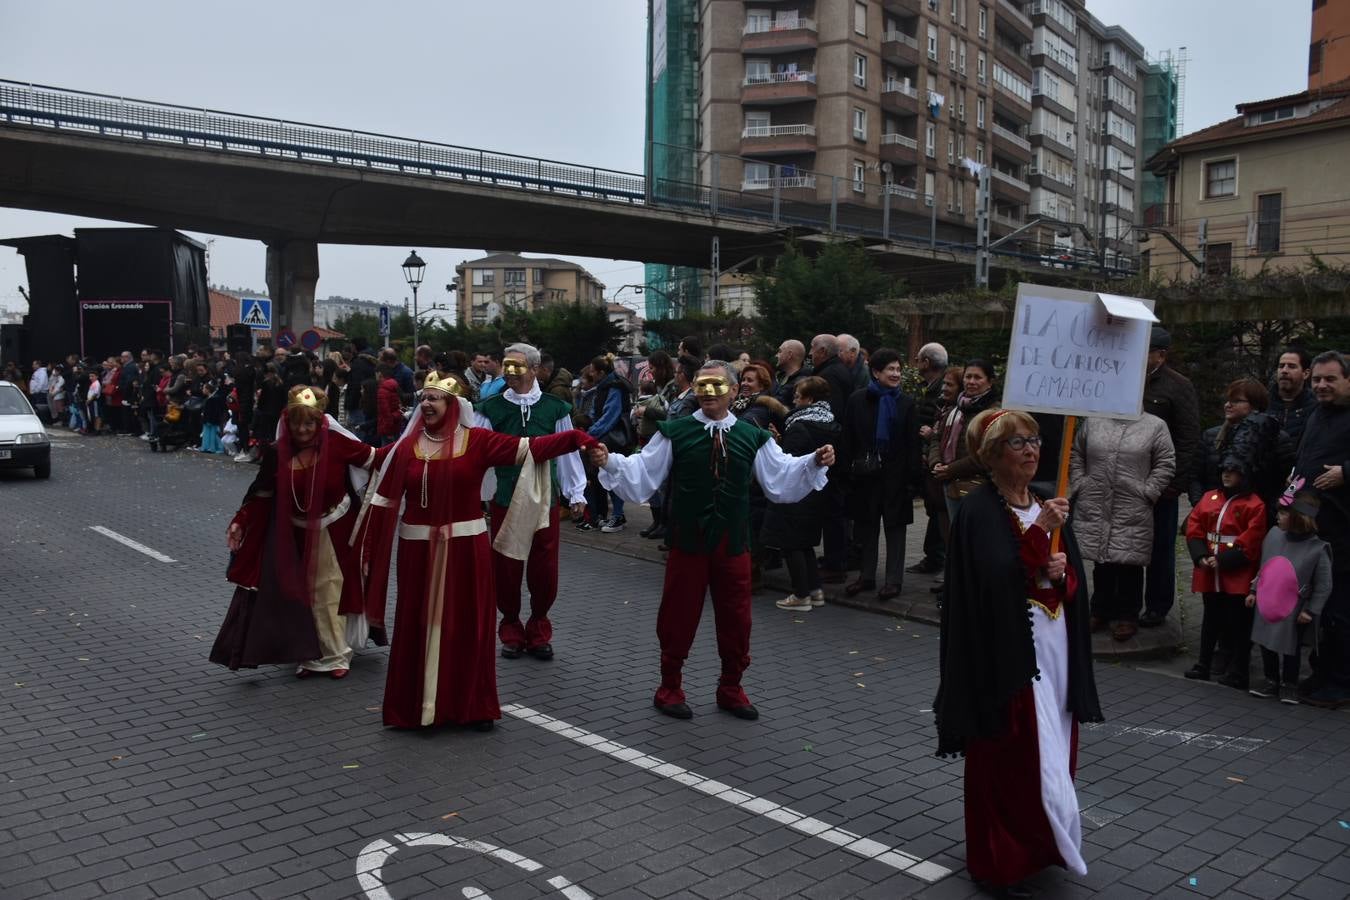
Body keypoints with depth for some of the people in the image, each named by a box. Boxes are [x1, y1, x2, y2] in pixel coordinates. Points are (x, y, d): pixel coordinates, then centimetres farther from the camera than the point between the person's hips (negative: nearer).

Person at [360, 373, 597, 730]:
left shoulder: (477, 441, -3)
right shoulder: (407, 446, 1)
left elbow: (529, 448, -9)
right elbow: (385, 500, 2)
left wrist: (575, 438, -20)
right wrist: (370, 550, -1)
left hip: (466, 546, -1)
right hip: (419, 547, 1)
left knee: (470, 625, 6)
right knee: (418, 627, 7)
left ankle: (475, 706, 19)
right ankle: (414, 706, 20)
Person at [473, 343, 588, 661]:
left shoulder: (554, 408, 1)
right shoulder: (491, 408, 0)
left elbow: (567, 452, 7)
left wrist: (576, 494, 8)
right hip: (504, 500, 0)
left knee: (544, 569, 5)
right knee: (506, 568, 6)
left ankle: (538, 631, 25)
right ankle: (511, 631, 25)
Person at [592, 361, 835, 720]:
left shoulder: (752, 437, 4)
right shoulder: (675, 433, -2)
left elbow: (781, 478, 2)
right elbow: (641, 475, -5)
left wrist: (814, 463, -11)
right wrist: (609, 462, -20)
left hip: (733, 543, 2)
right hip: (688, 541, -2)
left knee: (736, 618, 11)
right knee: (678, 617, 7)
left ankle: (730, 689, 30)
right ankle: (669, 688, 26)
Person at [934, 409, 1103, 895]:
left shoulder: (1047, 504, 9)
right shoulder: (978, 510, -12)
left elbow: (1075, 578, 12)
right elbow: (994, 581, -22)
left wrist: (1060, 571, -10)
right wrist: (1037, 532, -28)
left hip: (1053, 647, 7)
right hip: (1004, 653, -7)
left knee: (1050, 753, 14)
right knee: (1008, 759, 0)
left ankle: (1036, 846, 30)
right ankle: (1001, 861, 15)